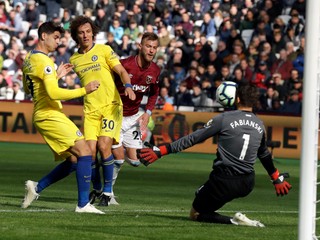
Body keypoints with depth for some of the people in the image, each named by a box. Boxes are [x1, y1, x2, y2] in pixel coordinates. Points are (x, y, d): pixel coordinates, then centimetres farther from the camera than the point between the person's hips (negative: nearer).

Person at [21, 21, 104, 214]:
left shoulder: (29, 59, 16)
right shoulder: (44, 61, -15)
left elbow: (28, 88, 30)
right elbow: (53, 93, -24)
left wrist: (57, 75, 25)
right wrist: (84, 90, -20)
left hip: (42, 116, 10)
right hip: (51, 116, -10)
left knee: (73, 160, 11)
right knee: (85, 152, -14)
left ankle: (37, 187, 12)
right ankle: (83, 204, -18)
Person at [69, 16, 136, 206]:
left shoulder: (104, 50, 1)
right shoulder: (74, 60, 13)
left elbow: (121, 71, -5)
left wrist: (128, 86, -24)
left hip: (111, 106, -4)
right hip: (90, 110, 4)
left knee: (104, 147, -17)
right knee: (90, 151, -7)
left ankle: (108, 191, -4)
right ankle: (97, 189, 15)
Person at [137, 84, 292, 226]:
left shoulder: (224, 118, -8)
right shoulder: (259, 125, 8)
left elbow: (193, 139, -5)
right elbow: (264, 155, 25)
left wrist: (160, 151, 0)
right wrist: (277, 179, 42)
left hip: (224, 182, -7)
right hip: (247, 185, 7)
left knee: (196, 214, 7)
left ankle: (233, 220, -14)